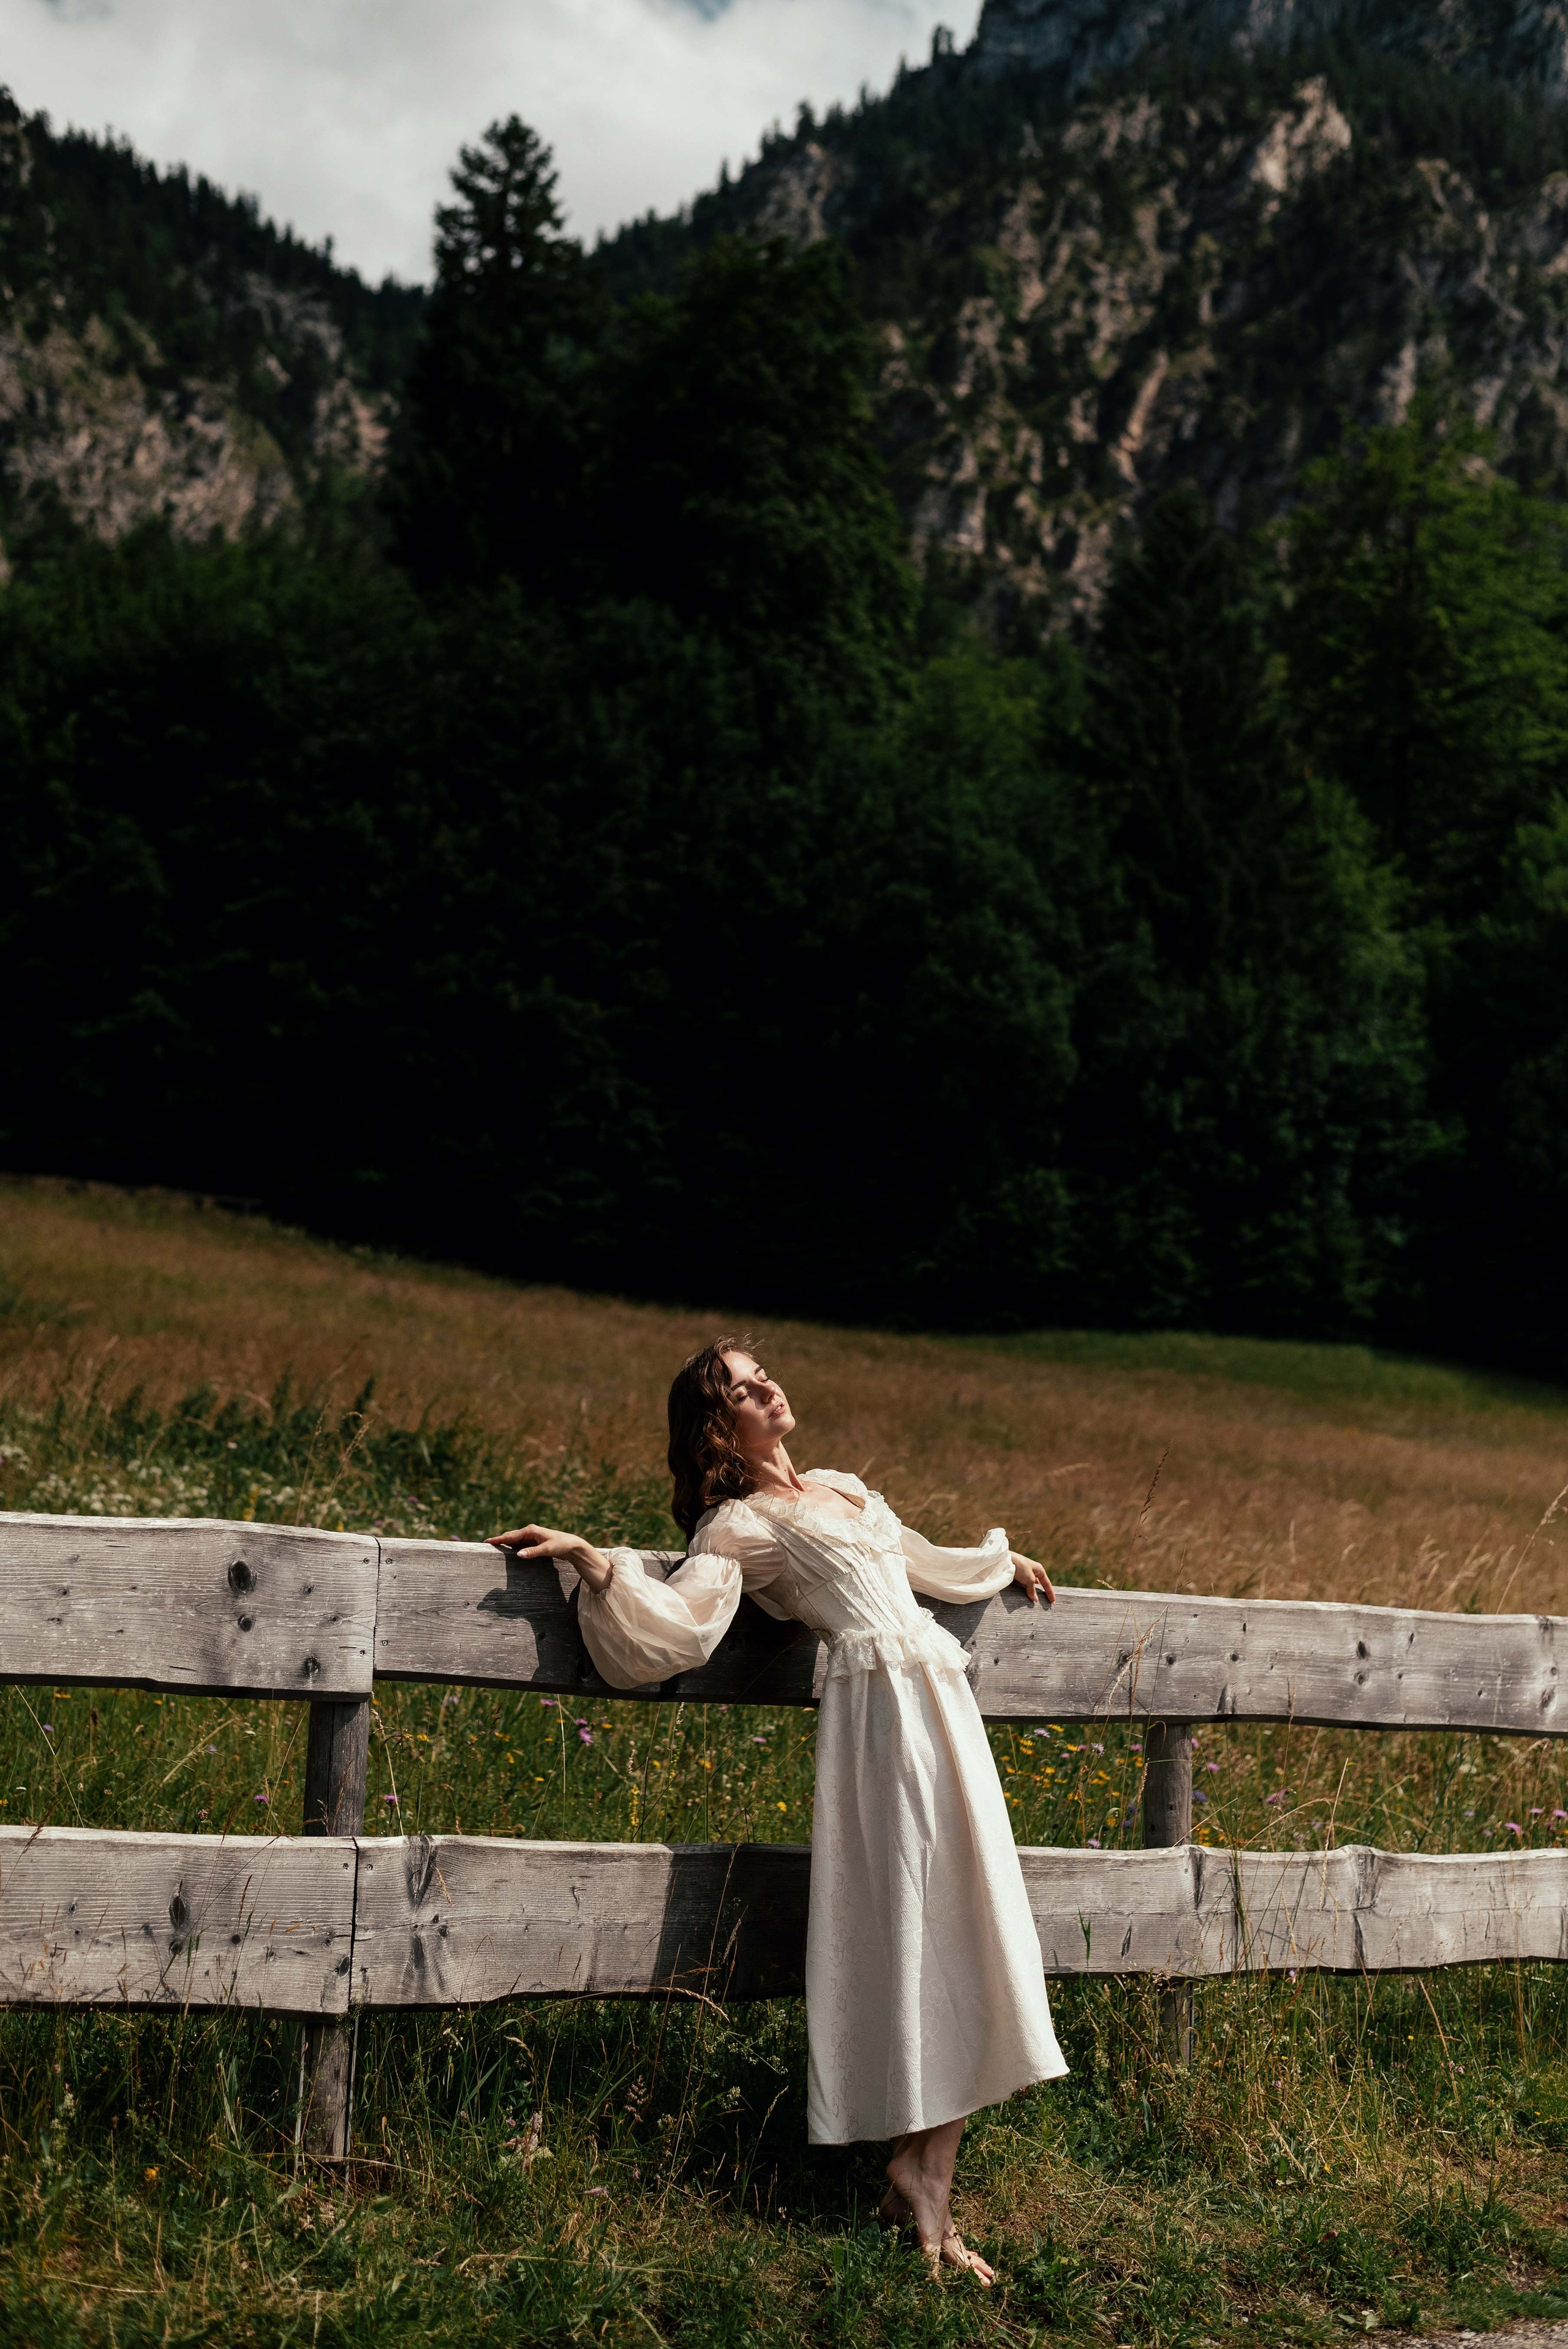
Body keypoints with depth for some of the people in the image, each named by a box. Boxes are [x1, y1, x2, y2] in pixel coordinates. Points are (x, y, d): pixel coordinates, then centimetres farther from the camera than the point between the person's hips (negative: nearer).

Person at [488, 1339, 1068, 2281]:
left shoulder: (842, 1488, 23)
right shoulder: (740, 1526, 1)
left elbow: (924, 1562, 40)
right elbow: (681, 1625, -14)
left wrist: (1002, 1561, 54)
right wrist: (590, 1558, -24)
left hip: (945, 1705, 7)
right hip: (881, 1703, -7)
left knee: (964, 1927, 1)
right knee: (910, 1930, -11)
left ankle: (927, 2173, 2)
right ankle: (920, 2175, -6)